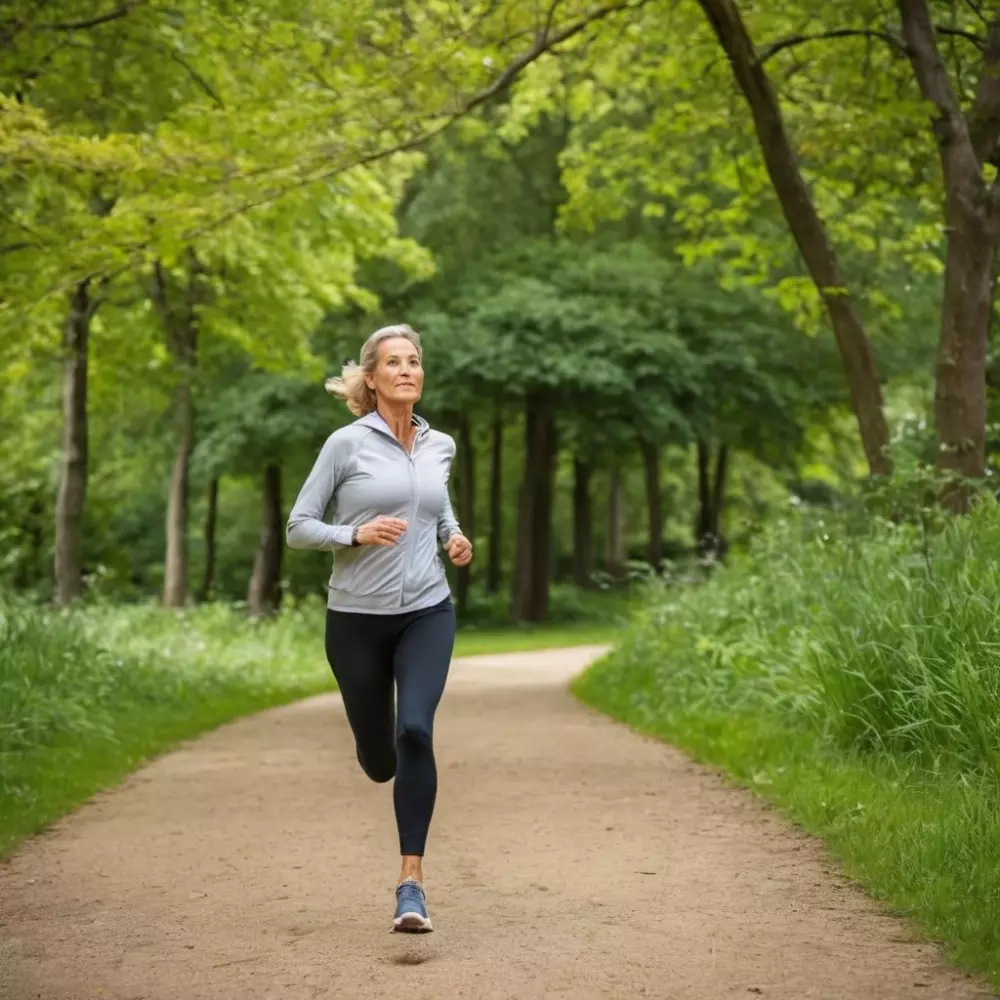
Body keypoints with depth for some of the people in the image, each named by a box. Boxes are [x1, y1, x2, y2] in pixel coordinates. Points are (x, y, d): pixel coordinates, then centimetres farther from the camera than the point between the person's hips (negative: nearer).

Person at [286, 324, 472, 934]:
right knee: (378, 759, 10)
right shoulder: (347, 444, -7)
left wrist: (455, 538, 6)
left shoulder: (440, 446, 5)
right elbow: (298, 527, -5)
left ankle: (412, 878, -15)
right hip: (357, 618, -1)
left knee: (415, 730, -22)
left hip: (427, 612, 1)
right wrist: (355, 533, -21)